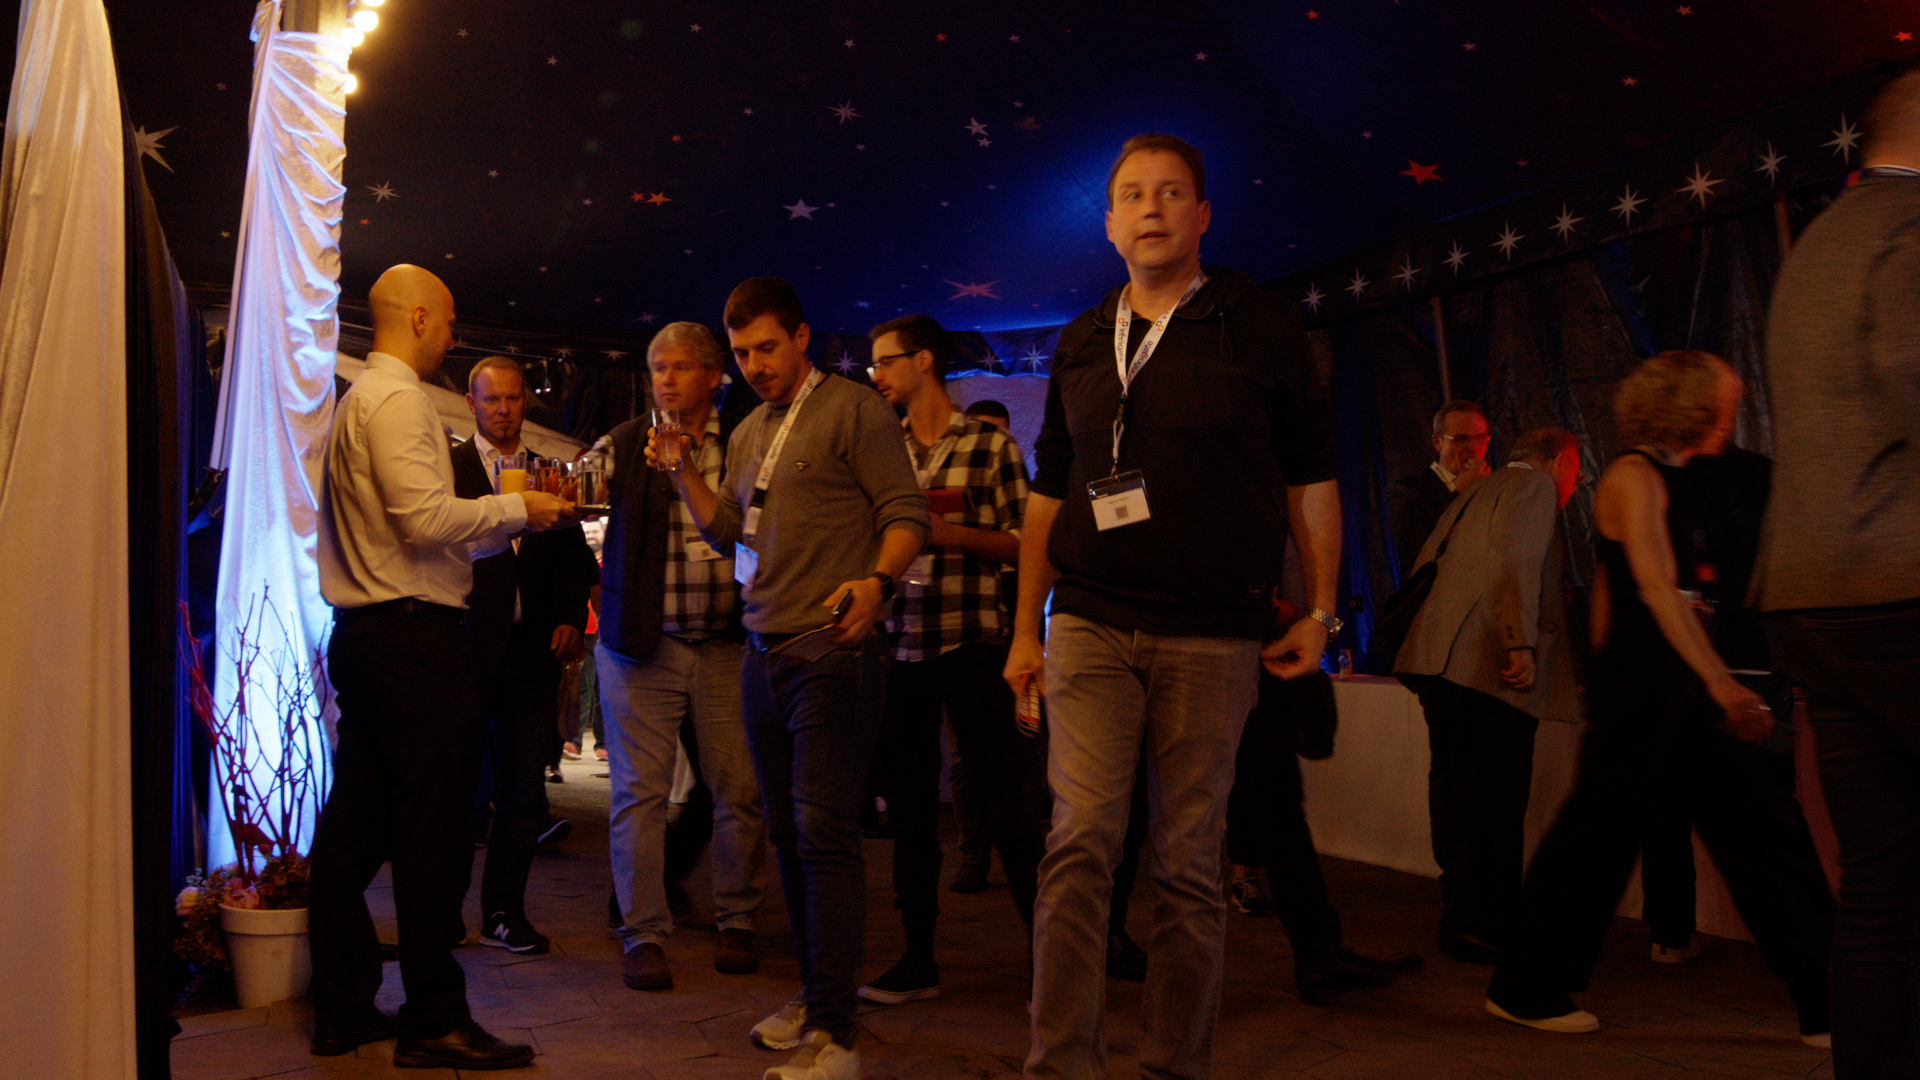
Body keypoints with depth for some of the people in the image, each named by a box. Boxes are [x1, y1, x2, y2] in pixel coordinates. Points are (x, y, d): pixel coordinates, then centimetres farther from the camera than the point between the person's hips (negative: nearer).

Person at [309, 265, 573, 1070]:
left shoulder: (356, 400, 21)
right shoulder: (398, 399, -10)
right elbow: (425, 519, -20)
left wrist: (510, 522, 19)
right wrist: (518, 508, -7)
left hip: (363, 634, 10)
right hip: (412, 635, -10)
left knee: (354, 827, 12)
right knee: (434, 830, -5)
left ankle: (342, 1011, 20)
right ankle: (434, 1022, 2)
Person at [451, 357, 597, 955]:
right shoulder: (447, 467, 4)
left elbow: (575, 558, 17)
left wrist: (571, 618, 2)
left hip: (532, 647, 3)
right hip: (465, 642, -3)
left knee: (523, 787, 4)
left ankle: (504, 912, 14)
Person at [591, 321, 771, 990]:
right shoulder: (626, 445, 5)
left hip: (727, 645, 1)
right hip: (642, 645, 0)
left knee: (739, 790, 4)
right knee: (639, 793, 1)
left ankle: (737, 922, 21)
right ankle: (644, 936, 11)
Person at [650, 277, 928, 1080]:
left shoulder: (853, 410, -4)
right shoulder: (748, 433, 19)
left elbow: (905, 514, -10)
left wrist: (876, 581, -27)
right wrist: (684, 473, 9)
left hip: (833, 652, -8)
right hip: (763, 653, 8)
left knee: (824, 835, -10)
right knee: (788, 833, 13)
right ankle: (814, 994, 26)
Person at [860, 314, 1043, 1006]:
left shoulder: (991, 445, 0)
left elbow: (1025, 544, 0)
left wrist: (950, 533, -12)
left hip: (970, 642, -4)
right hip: (900, 642, 4)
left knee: (1005, 805, -3)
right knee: (909, 805, 9)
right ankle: (918, 958, 20)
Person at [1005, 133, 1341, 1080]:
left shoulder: (1260, 326, 4)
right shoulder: (1080, 345, 13)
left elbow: (1309, 476, 6)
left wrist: (1319, 611, 1)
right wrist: (1026, 627, 14)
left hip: (1211, 638, -2)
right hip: (1090, 628, 2)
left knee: (1189, 860, 5)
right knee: (1079, 840, -8)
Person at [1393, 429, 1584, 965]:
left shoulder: (1473, 497, 27)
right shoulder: (1535, 487, 1)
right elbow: (1516, 562, -15)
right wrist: (1521, 643, -23)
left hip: (1445, 661, 9)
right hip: (1487, 664, -9)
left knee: (1457, 789, 14)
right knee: (1495, 794, -9)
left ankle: (1460, 913, 23)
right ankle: (1477, 924, -9)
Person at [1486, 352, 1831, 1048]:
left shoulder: (1666, 478, 17)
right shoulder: (1635, 475, -10)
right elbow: (1657, 588, -21)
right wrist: (1719, 682, -27)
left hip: (1673, 688, 9)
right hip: (1640, 684, -9)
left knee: (1753, 834, 8)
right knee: (1599, 834, -3)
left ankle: (1823, 1004, 15)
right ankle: (1524, 991, 9)